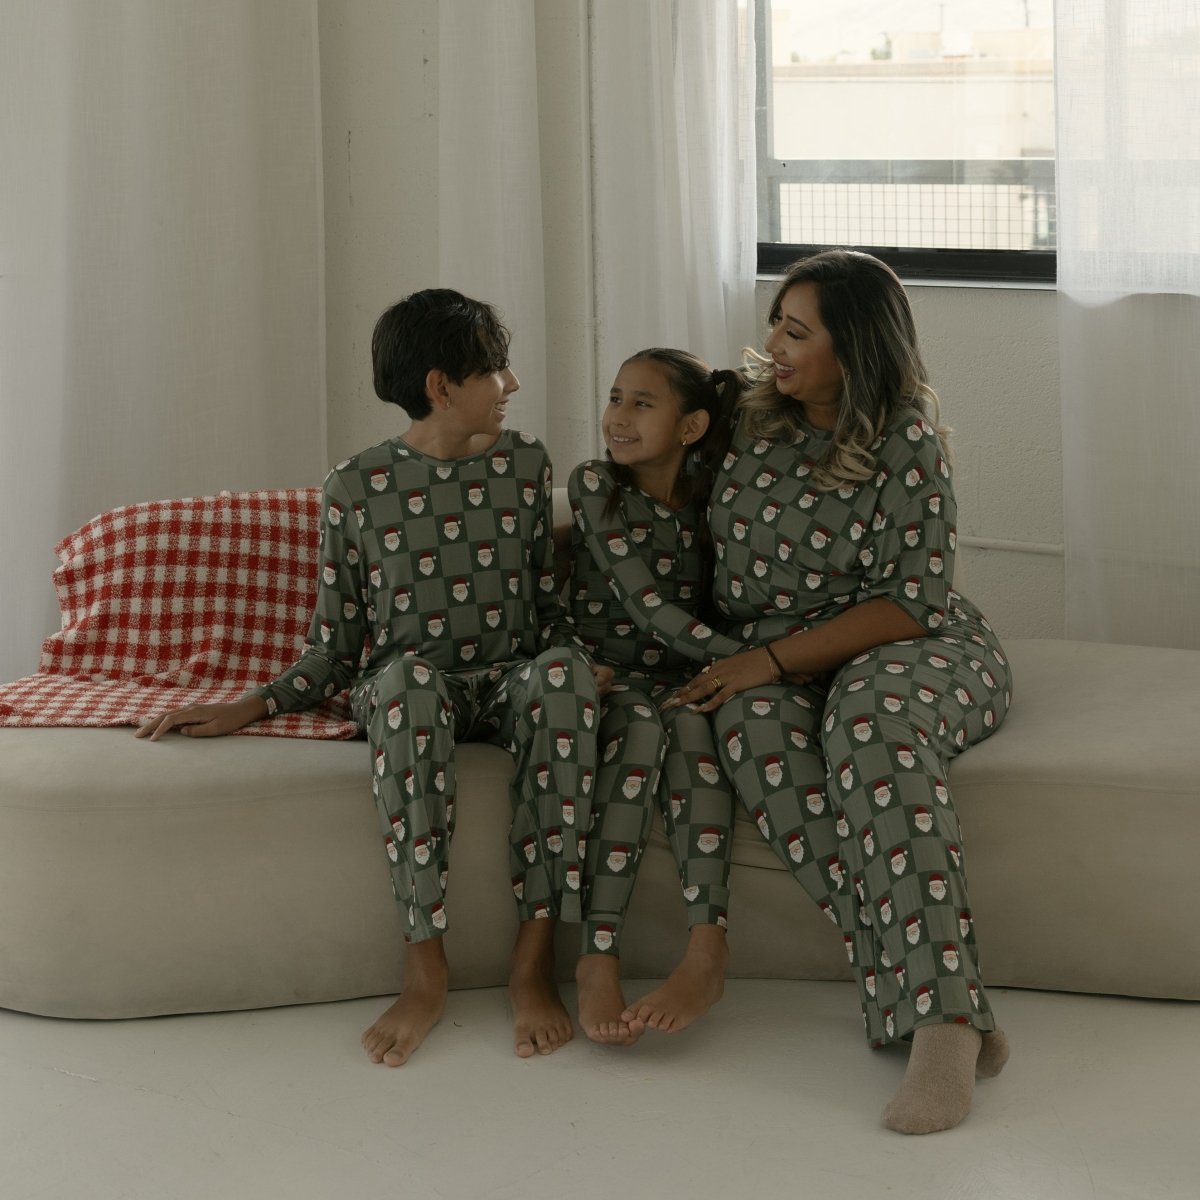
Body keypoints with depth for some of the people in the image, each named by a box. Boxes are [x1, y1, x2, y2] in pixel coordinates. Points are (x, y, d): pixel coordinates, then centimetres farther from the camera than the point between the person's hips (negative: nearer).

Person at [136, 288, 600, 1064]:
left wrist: (587, 663, -9)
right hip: (405, 691, -2)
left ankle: (536, 959, -34)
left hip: (507, 682, 2)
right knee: (409, 675, -40)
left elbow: (549, 606, 12)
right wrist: (247, 710, -11)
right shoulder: (357, 488, 0)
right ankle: (426, 969, -38)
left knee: (564, 672, -35)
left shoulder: (525, 464, 8)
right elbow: (333, 648, 4)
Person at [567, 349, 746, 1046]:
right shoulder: (595, 486, -4)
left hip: (683, 678, 3)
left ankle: (708, 952, -46)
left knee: (690, 717, -33)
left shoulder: (711, 499, 7)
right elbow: (649, 608, -14)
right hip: (608, 677, -2)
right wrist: (756, 660, -22)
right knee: (645, 723, -36)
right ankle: (599, 958, -42)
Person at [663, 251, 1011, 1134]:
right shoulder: (750, 414, 7)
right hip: (775, 669, 4)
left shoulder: (906, 440, -11)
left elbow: (911, 604, -16)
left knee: (871, 714, -41)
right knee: (752, 722, -34)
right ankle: (906, 987, -40)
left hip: (918, 651, -4)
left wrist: (774, 658, -20)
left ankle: (945, 1019, -49)